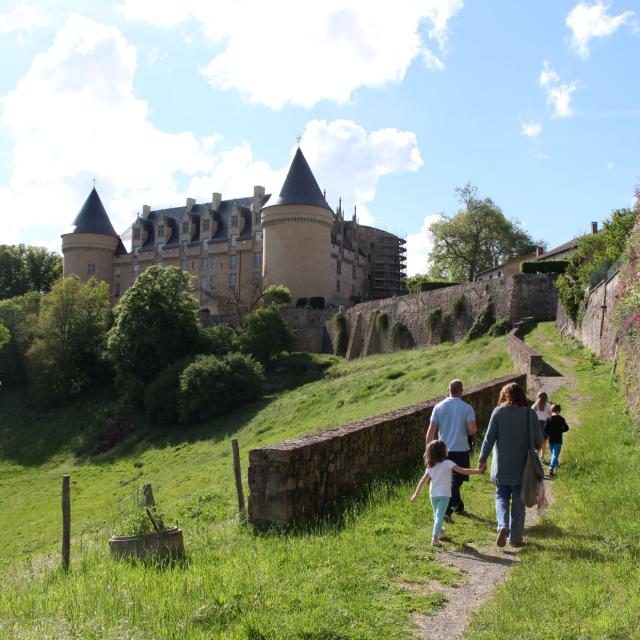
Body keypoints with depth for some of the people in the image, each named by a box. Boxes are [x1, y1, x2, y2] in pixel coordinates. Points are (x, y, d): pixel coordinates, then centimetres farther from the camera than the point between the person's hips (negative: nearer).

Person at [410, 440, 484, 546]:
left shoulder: (430, 466, 4)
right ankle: (435, 537, -19)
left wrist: (416, 494, 8)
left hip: (433, 494, 5)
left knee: (437, 515, 23)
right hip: (444, 494, -5)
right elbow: (463, 471, -16)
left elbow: (423, 480, 3)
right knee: (440, 516, -9)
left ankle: (439, 530, 46)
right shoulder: (448, 463, -11)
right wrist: (478, 471, -12)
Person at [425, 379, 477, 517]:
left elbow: (431, 430, -3)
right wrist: (466, 432, 7)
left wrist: (428, 449, 3)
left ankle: (458, 506, 34)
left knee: (451, 479, 21)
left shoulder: (439, 407, -2)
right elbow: (473, 430, -17)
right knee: (456, 481, 3)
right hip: (461, 450, -3)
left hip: (444, 450, 3)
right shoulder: (467, 408, -9)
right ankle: (446, 509, -11)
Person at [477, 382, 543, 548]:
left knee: (501, 497, 13)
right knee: (518, 501, 10)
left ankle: (502, 526, -11)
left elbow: (489, 438, -7)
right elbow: (539, 441, 1)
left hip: (502, 466, 0)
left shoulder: (498, 412, -7)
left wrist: (482, 460, 0)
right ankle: (515, 537, 14)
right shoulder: (530, 414, -5)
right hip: (522, 466, 1)